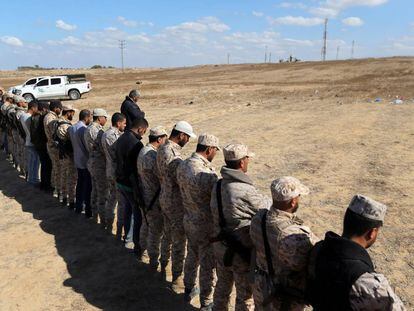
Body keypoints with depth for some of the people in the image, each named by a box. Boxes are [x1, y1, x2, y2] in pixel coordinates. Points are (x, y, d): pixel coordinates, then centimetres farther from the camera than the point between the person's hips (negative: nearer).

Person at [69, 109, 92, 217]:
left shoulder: (71, 128, 5)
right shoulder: (84, 129, -21)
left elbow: (73, 143, 11)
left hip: (77, 160, 8)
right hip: (86, 161, -8)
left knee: (80, 184, 18)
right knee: (88, 187, 0)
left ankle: (78, 207, 28)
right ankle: (88, 211, 7)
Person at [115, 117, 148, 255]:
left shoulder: (120, 139, 4)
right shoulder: (136, 144, -24)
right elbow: (138, 167, -22)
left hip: (120, 182, 9)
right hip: (131, 185, -9)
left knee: (125, 210, 22)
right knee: (138, 215, 2)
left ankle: (127, 236, 37)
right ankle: (137, 246, 9)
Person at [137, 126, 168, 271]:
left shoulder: (143, 150, 6)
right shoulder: (152, 155, -26)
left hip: (145, 197, 10)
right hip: (154, 200, -10)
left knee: (147, 224, 28)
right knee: (156, 231, 5)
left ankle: (142, 247, 48)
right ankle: (154, 262, 20)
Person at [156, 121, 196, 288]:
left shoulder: (162, 149, 3)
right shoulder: (174, 155, -27)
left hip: (164, 198, 9)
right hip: (176, 203, -9)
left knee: (169, 235, 23)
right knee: (179, 241, 5)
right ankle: (177, 279, 19)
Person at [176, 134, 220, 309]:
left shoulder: (182, 167, -4)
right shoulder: (207, 174, -29)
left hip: (188, 221, 8)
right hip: (206, 226, -7)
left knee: (192, 255, 26)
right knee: (208, 265, 11)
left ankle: (189, 290, 46)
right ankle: (206, 304, 29)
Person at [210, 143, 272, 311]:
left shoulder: (218, 185, -5)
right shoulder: (245, 190, -28)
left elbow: (216, 212, 3)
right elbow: (266, 206, -12)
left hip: (220, 247, 7)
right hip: (242, 252, -7)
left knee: (222, 287, 25)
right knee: (245, 296, 14)